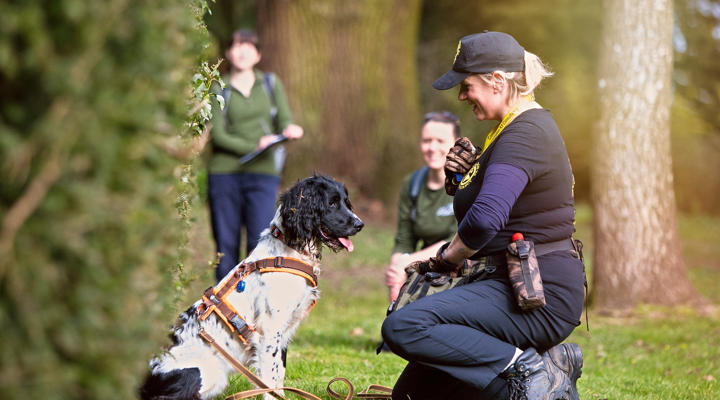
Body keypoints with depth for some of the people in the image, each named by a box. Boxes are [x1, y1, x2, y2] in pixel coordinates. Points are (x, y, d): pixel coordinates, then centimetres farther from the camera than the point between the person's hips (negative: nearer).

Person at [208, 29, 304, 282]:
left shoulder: (271, 84, 15)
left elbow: (285, 119, 6)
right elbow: (218, 136, -4)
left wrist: (290, 130, -19)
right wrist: (255, 146, -16)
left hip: (262, 174, 0)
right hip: (224, 173, 0)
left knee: (260, 241, -12)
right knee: (226, 244, 0)